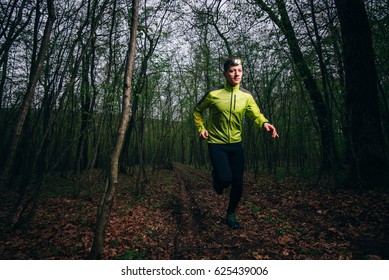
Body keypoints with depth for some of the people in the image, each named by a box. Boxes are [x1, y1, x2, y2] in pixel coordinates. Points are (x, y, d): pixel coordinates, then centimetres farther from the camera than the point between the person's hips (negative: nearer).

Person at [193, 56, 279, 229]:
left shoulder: (246, 96, 0)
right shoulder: (214, 94, -8)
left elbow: (256, 115, -12)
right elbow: (198, 111, 6)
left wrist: (265, 123, -34)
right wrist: (201, 128, -7)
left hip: (236, 144, 3)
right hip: (217, 144, -3)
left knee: (238, 183, 6)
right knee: (225, 178, -18)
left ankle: (231, 214, 30)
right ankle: (217, 179, 22)